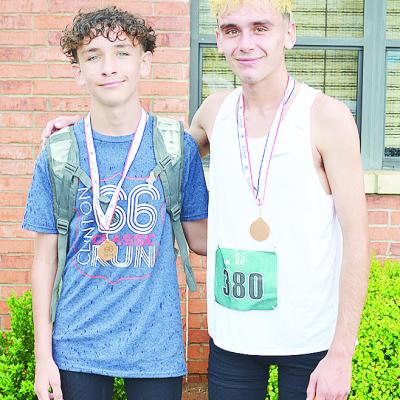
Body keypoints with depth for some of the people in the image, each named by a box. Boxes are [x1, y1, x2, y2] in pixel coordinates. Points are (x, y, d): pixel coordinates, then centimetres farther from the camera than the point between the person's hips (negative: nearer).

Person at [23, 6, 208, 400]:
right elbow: (46, 255, 1)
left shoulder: (177, 146, -4)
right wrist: (43, 354, 1)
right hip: (77, 344, 1)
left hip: (157, 345, 0)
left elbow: (199, 238, 2)